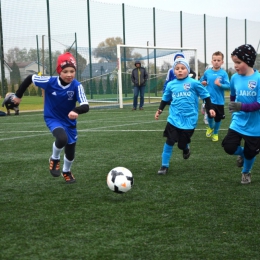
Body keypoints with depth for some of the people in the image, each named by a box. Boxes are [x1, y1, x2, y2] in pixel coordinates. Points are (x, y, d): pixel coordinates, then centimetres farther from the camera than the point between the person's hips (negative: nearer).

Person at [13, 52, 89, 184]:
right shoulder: (50, 82, -25)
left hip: (69, 121, 2)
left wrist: (76, 111, -58)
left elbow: (85, 106, -35)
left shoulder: (76, 86, -25)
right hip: (53, 119, -2)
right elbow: (30, 78, -8)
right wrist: (18, 95, 1)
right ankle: (54, 159, 0)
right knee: (62, 138, -34)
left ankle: (66, 172, 49)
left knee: (70, 153, 14)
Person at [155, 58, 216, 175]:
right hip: (174, 119, 2)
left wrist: (210, 108, -1)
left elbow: (205, 95, 2)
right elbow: (165, 99, 19)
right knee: (169, 141, -2)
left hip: (189, 119, -2)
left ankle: (186, 148, 40)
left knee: (182, 144, 2)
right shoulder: (170, 85, 4)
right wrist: (160, 110, 10)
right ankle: (164, 165, 11)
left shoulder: (194, 83, -6)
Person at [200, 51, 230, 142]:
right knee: (210, 116, -1)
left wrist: (220, 84, -31)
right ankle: (210, 127, 33)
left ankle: (215, 133, 35)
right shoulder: (207, 72, -1)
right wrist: (203, 82, -6)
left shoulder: (224, 73, -9)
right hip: (209, 99, 1)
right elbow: (202, 80, 16)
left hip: (219, 101, -1)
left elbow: (228, 86, -14)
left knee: (218, 118, 10)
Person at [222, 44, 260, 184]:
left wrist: (242, 107, -34)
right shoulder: (234, 78, -4)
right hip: (237, 123, 3)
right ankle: (241, 153, 25)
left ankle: (246, 172, 42)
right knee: (229, 147, -10)